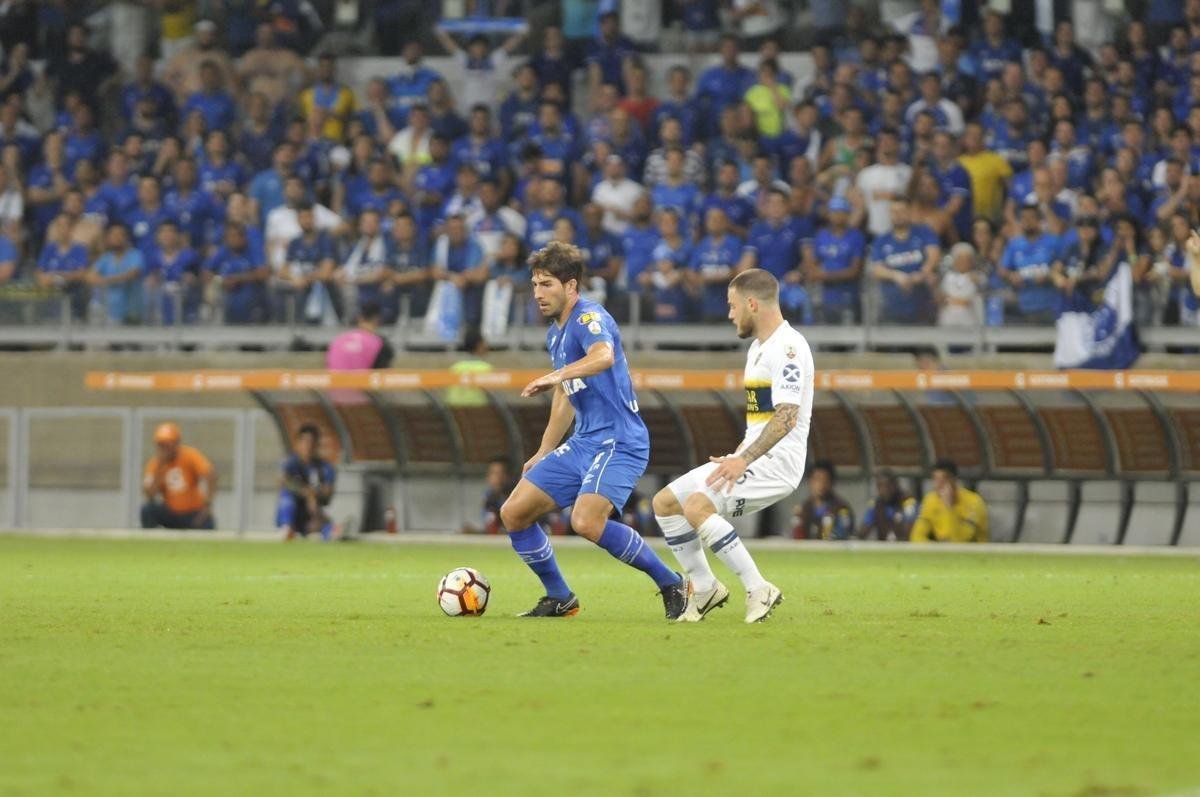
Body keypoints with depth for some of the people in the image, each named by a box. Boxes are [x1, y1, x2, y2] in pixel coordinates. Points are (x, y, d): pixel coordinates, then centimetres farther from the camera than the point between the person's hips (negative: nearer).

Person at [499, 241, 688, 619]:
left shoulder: (589, 317, -13)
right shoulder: (555, 334, 17)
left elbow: (603, 356, -37)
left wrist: (558, 376, -51)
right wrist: (542, 455, 31)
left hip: (619, 442, -9)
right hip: (583, 443, 9)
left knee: (587, 522, -29)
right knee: (514, 513, 4)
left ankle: (672, 584, -13)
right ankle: (559, 598, 18)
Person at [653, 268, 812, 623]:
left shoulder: (787, 347, -15)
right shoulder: (758, 347, 17)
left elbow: (786, 417, -25)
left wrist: (744, 460, -30)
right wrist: (736, 457, 18)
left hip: (776, 461, -10)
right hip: (752, 457, 10)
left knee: (696, 506, -27)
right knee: (665, 503, 8)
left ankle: (759, 590, -20)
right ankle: (705, 588, 15)